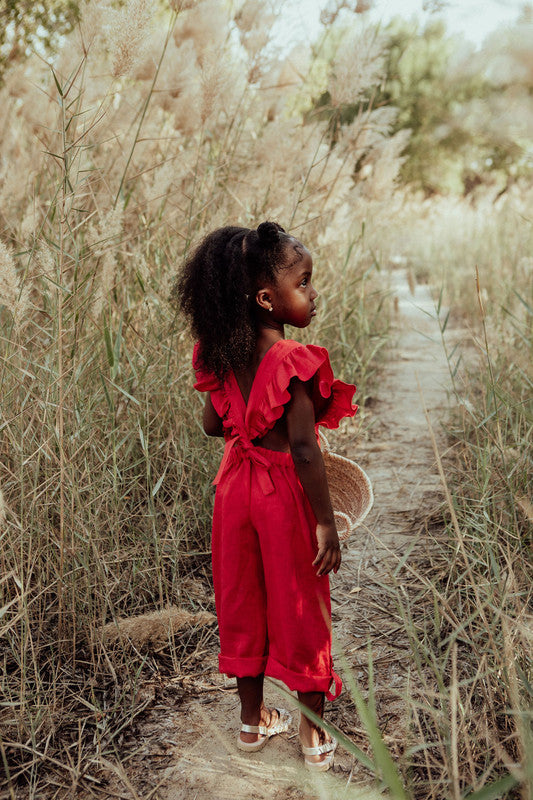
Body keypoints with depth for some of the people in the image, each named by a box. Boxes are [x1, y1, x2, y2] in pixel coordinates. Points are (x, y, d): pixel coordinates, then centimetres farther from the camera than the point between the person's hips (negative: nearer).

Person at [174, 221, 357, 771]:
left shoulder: (223, 355, -3)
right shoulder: (293, 360, -24)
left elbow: (213, 424, 7)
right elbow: (302, 448, -25)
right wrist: (326, 521, -19)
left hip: (237, 484, 6)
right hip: (285, 493, -6)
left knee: (244, 602, 19)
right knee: (300, 609, 10)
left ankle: (253, 720, 35)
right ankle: (314, 736, 25)